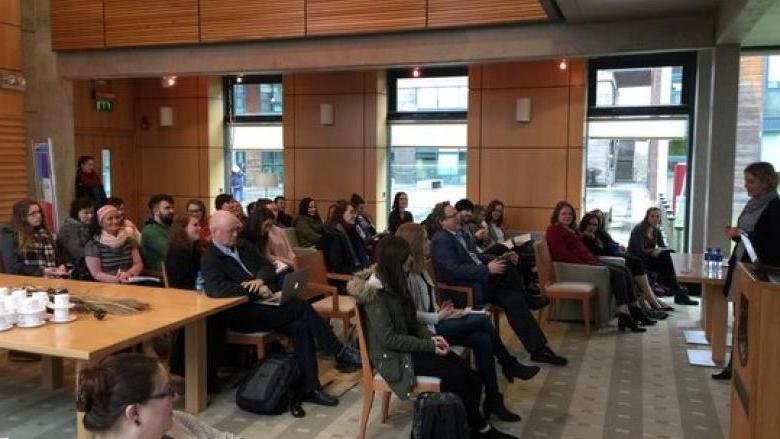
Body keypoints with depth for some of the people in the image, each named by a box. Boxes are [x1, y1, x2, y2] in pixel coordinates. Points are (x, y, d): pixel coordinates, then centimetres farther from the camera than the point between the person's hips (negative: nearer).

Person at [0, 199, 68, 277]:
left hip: (52, 278, 4)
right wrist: (42, 272, -14)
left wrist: (60, 269, 0)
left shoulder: (44, 233, 20)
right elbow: (12, 267, -5)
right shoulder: (9, 235, 2)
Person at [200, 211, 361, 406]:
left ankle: (309, 388, -14)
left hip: (265, 303, 7)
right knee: (301, 307, -23)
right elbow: (217, 289, -24)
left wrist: (260, 280, -9)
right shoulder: (209, 259, -7)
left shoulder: (243, 245, 16)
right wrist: (258, 291, -25)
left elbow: (267, 265, 16)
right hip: (242, 314, -7)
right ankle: (340, 353, -11)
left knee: (301, 326, -20)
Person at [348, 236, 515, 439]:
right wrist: (429, 345, -19)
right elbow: (388, 339, -22)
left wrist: (431, 337, -6)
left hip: (406, 346, 8)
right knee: (454, 372, -18)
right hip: (391, 356, -8)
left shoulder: (394, 282, 7)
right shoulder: (374, 293, -20)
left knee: (464, 369, -12)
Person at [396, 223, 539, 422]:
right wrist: (438, 317, -16)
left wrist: (441, 310, 2)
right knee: (482, 321, -16)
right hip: (425, 330, -9)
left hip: (434, 322, 9)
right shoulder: (406, 274, -16)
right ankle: (510, 367, 3)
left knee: (483, 341, -12)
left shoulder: (419, 268, 14)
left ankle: (493, 400, -5)